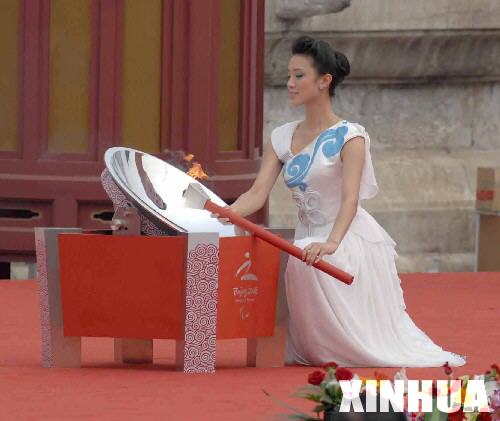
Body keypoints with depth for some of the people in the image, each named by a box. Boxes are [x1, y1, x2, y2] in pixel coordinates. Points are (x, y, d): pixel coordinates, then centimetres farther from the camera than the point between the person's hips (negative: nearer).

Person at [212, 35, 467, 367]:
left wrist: (331, 243, -40)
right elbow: (257, 194, -1)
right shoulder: (282, 138, 8)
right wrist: (224, 213, -22)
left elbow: (350, 199, -22)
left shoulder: (349, 136, -9)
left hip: (350, 238, -6)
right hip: (308, 238, 6)